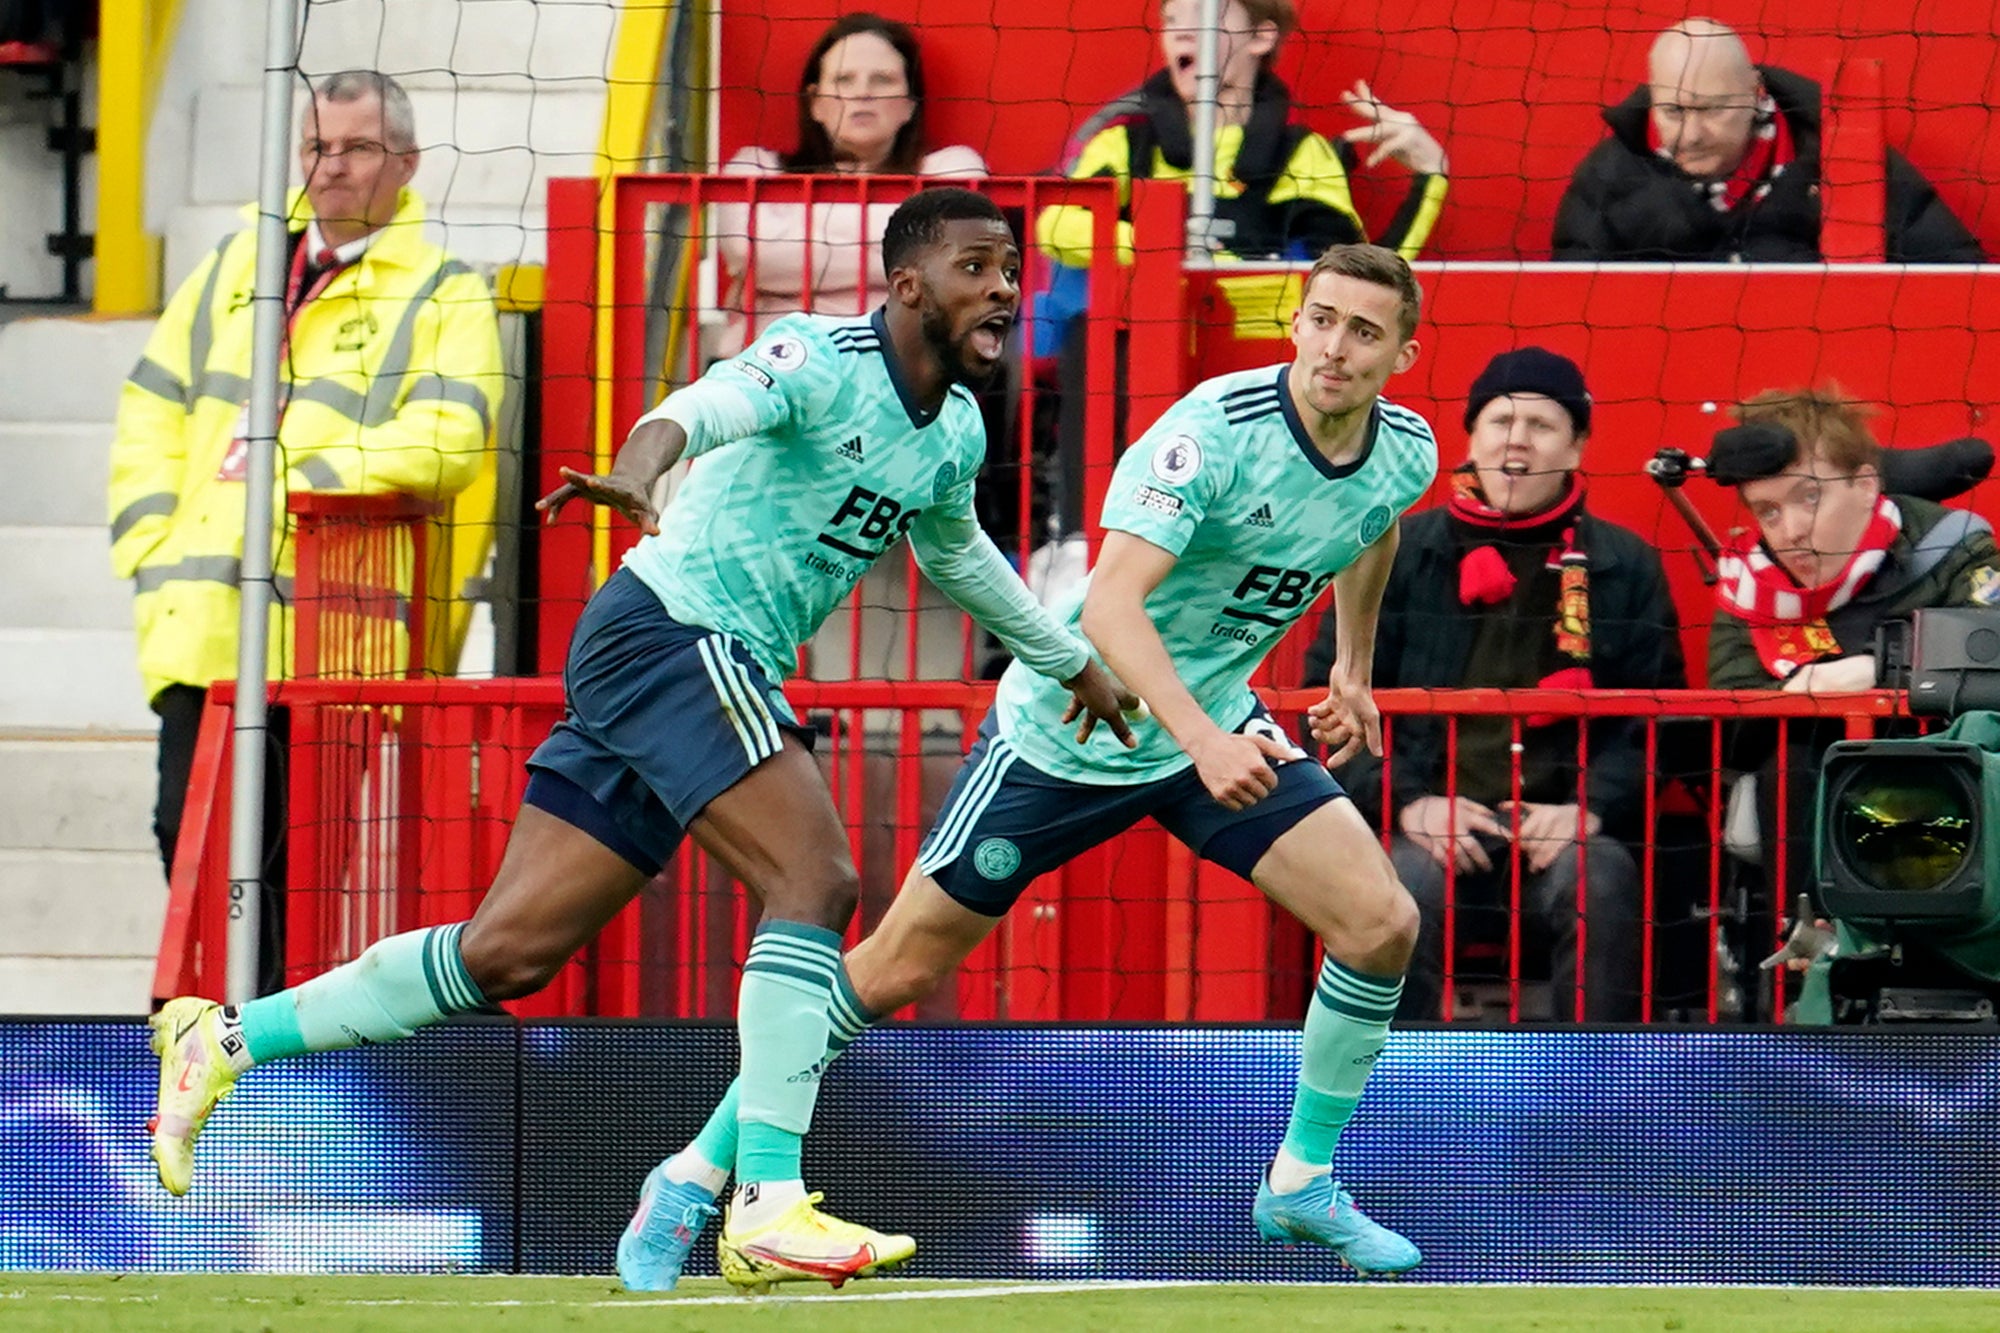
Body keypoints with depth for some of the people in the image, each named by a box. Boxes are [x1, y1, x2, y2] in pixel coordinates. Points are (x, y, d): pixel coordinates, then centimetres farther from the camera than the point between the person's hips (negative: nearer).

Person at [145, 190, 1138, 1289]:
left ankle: (225, 1038, 10)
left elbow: (952, 550, 36)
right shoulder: (823, 359, -13)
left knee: (511, 950, 4)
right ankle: (770, 1199, -24)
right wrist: (639, 467, -55)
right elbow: (717, 402, -33)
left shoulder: (957, 433, 14)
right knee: (816, 877, -22)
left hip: (722, 675, 9)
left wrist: (1068, 660, 46)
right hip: (671, 632, -9)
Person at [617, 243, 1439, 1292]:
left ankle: (1303, 1182, 8)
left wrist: (1353, 667, 26)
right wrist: (1203, 739, -50)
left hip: (1216, 726, 5)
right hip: (1067, 728, -5)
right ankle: (696, 1176, 16)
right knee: (896, 970, 0)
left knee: (1380, 924, -12)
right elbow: (1112, 604, -38)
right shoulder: (1214, 432, -28)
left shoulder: (1406, 454, -7)